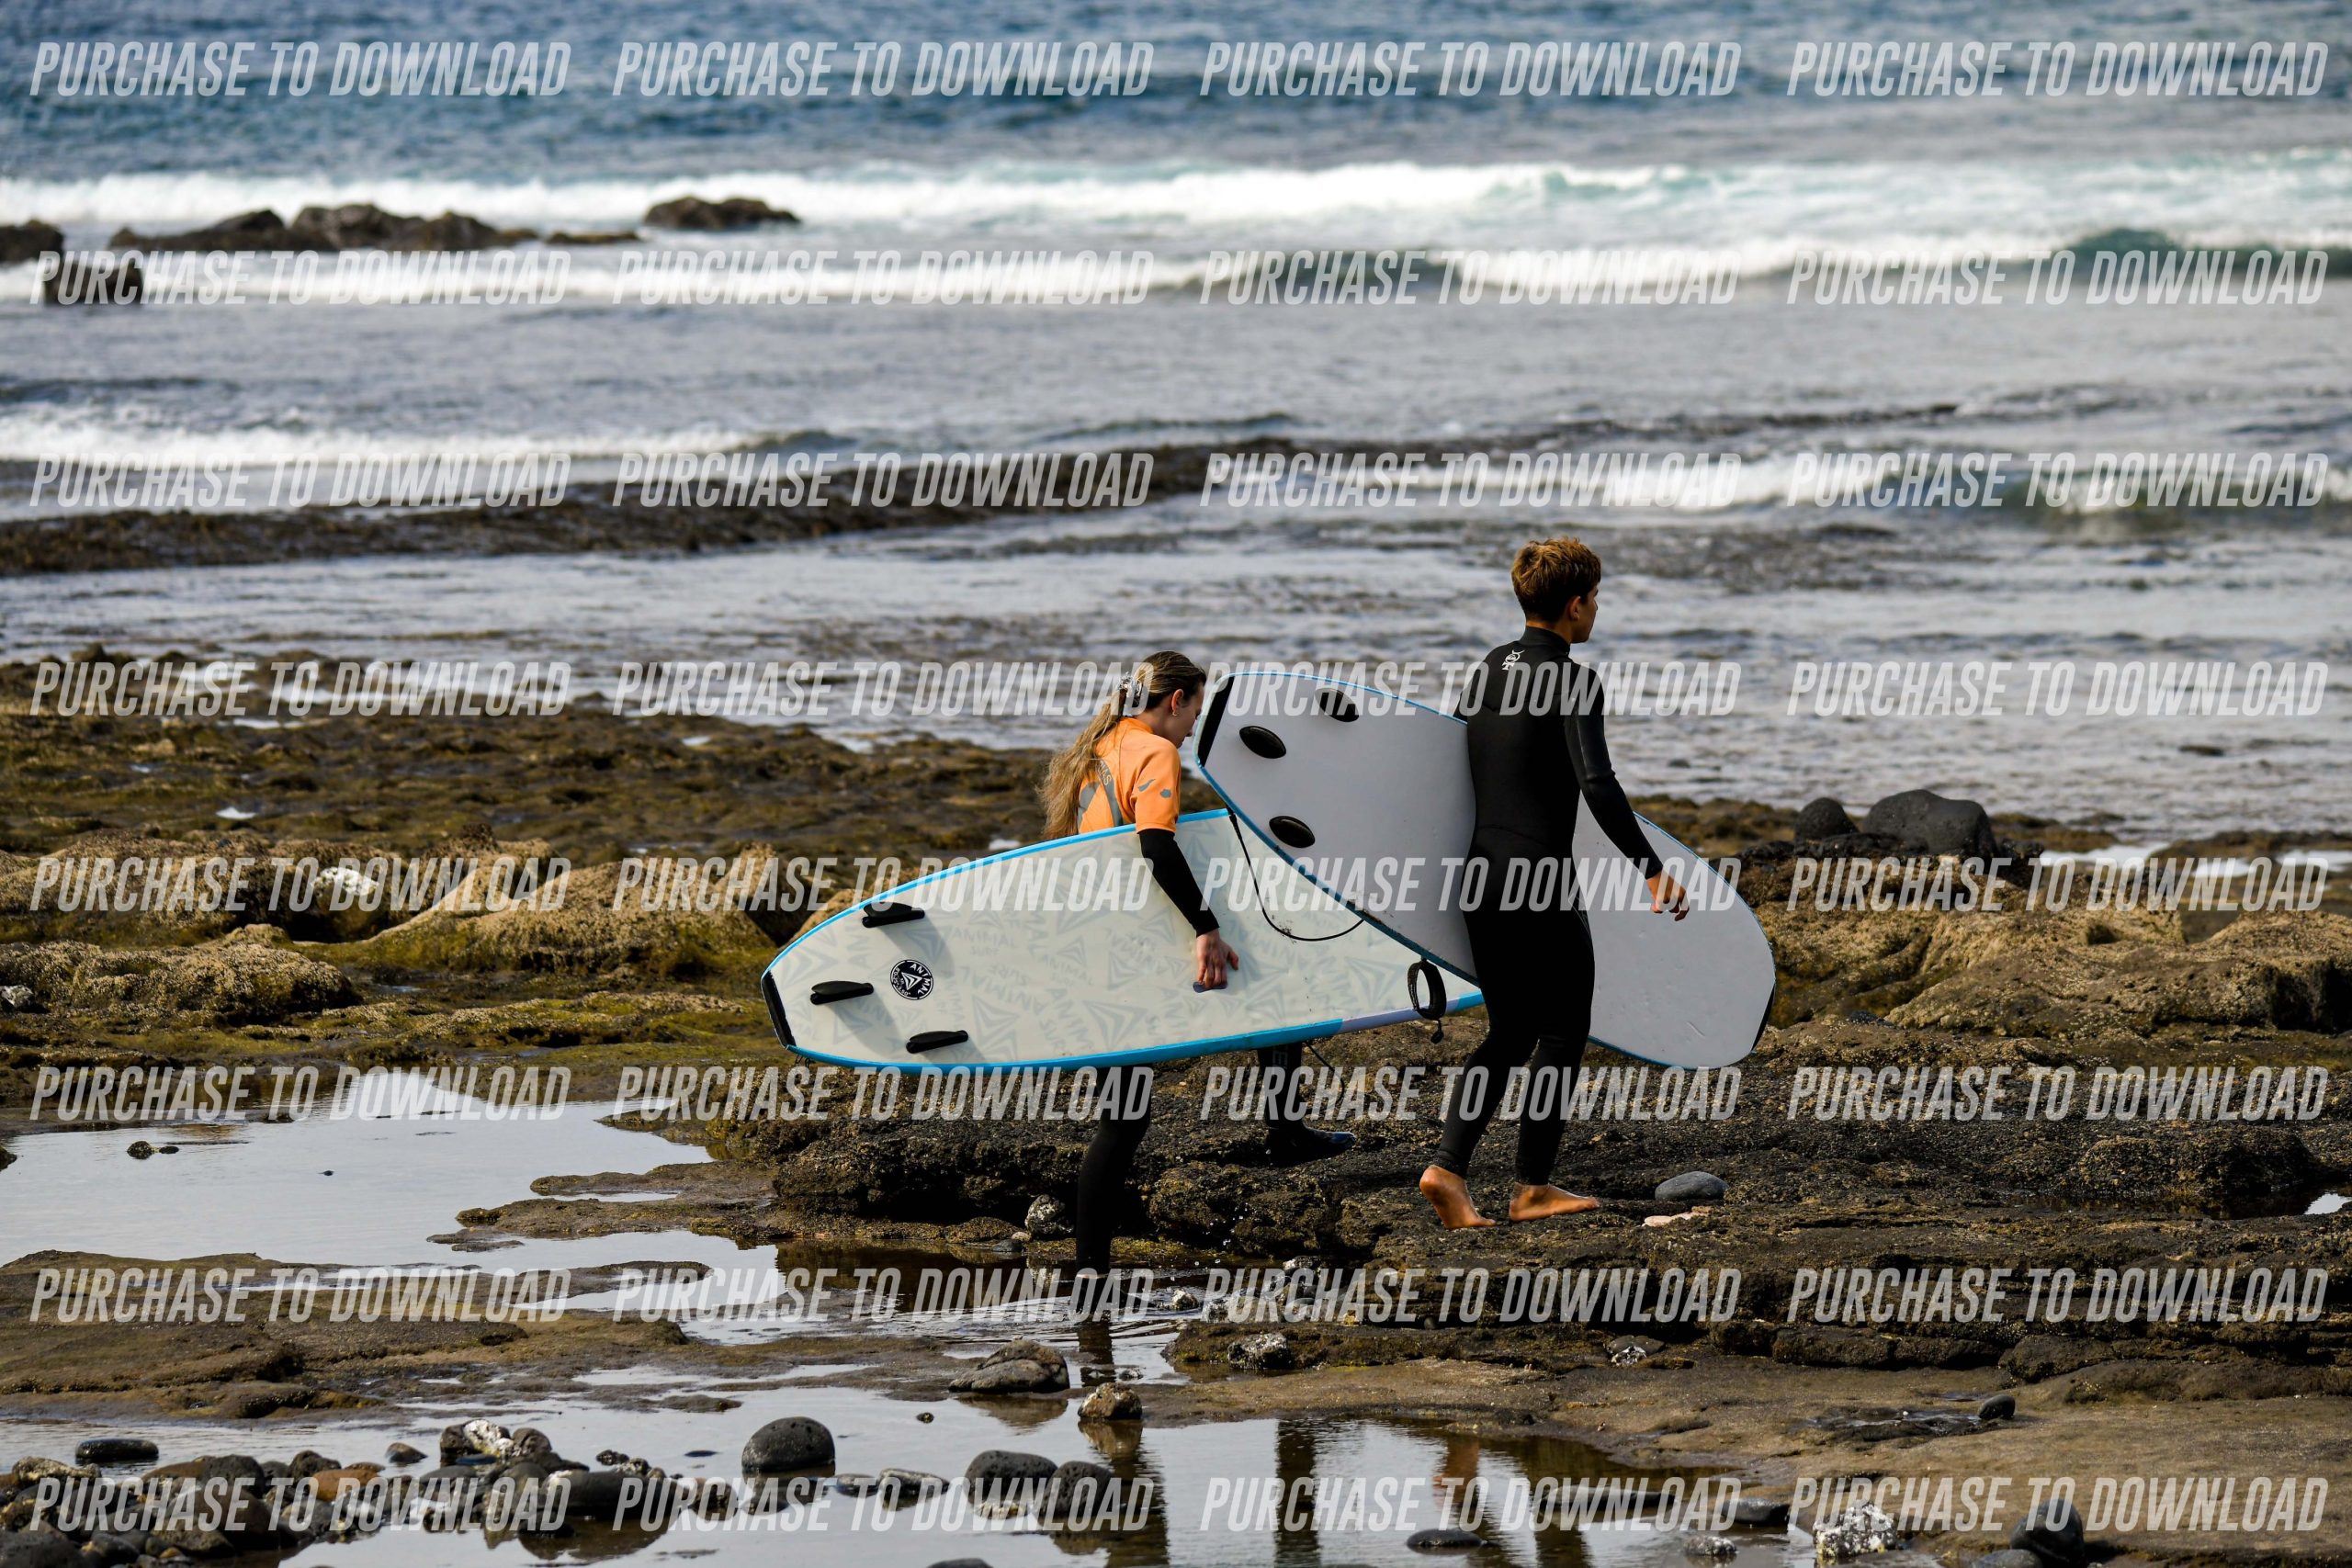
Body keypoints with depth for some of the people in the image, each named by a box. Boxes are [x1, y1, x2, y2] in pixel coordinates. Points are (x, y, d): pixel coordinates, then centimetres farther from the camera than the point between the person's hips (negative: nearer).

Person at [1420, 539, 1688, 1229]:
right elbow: (1597, 785, -23)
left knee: (1509, 1033, 16)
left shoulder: (1485, 672, 12)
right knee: (1562, 1035, 8)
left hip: (1480, 877, 7)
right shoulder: (1571, 681, -13)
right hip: (1543, 884, -7)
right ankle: (1534, 1187, 10)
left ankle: (1448, 1167, 1)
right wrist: (1652, 870, -21)